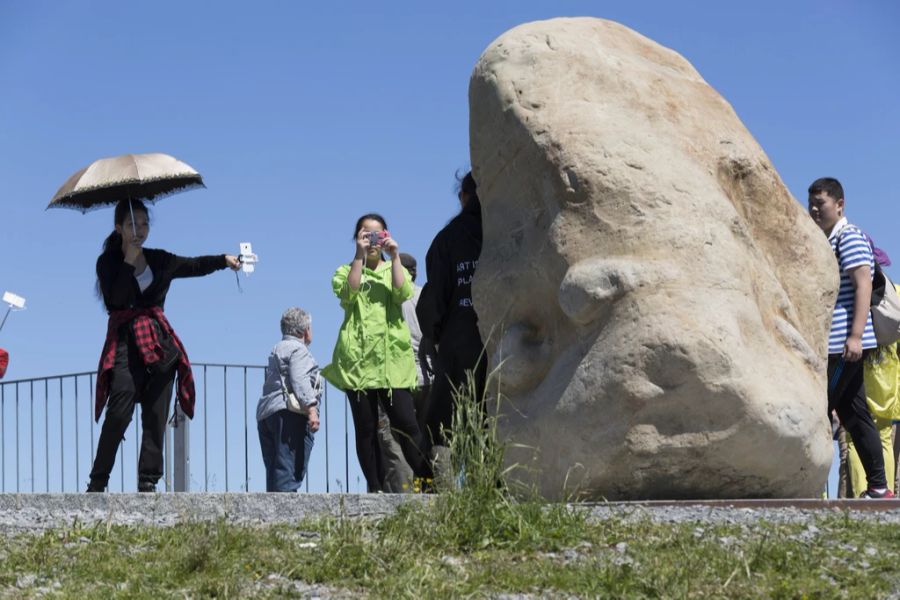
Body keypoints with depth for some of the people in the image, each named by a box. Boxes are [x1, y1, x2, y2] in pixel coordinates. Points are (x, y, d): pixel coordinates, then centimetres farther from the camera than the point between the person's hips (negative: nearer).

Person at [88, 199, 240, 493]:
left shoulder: (159, 260, 14)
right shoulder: (109, 262, 2)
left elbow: (195, 266, 7)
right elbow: (114, 301, -13)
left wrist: (224, 259, -9)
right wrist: (130, 261, -14)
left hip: (160, 344, 4)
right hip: (124, 343, -4)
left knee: (156, 418, 1)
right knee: (118, 416, -14)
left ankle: (148, 484, 3)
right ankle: (97, 483, -7)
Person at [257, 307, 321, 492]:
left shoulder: (277, 350, 28)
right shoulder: (298, 349, -2)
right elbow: (299, 380, -15)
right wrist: (311, 409, -21)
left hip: (265, 414, 9)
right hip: (291, 414, -9)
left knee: (274, 475, 5)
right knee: (289, 473, -16)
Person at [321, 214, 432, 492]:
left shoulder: (394, 270, 19)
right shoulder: (346, 271, 16)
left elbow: (403, 293, -4)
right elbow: (348, 293, -9)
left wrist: (395, 257, -9)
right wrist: (359, 256, -13)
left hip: (393, 358, 0)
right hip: (359, 358, 0)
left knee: (406, 425, -10)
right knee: (366, 430, 0)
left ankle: (430, 483, -11)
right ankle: (376, 491, 2)